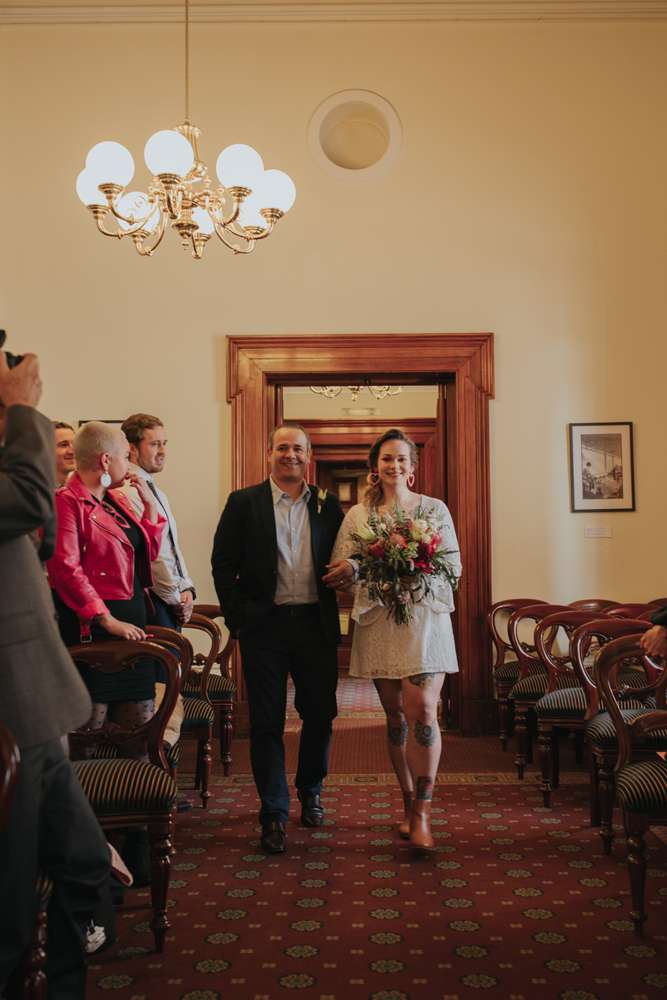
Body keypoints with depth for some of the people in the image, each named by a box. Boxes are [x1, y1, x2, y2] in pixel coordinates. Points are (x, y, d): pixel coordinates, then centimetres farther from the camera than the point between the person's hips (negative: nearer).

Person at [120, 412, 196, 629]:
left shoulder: (158, 494, 18)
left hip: (172, 602, 9)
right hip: (151, 602, -9)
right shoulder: (128, 491, -13)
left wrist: (186, 589, 4)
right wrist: (177, 598, -8)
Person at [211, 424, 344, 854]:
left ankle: (310, 793, 34)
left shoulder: (328, 505, 7)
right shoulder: (244, 503, 2)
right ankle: (274, 814, 15)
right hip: (265, 626, -2)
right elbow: (223, 563, 1)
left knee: (320, 714, 11)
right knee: (267, 722, 4)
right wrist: (239, 617, -6)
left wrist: (332, 608, -2)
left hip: (316, 624, 2)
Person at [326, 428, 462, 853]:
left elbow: (454, 566, 1)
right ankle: (410, 805, 20)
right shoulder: (357, 515, 9)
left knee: (422, 711, -13)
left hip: (424, 618, -2)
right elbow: (340, 568, 1)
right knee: (396, 715, 8)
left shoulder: (435, 509, 5)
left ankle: (422, 814, -5)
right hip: (377, 622, 2)